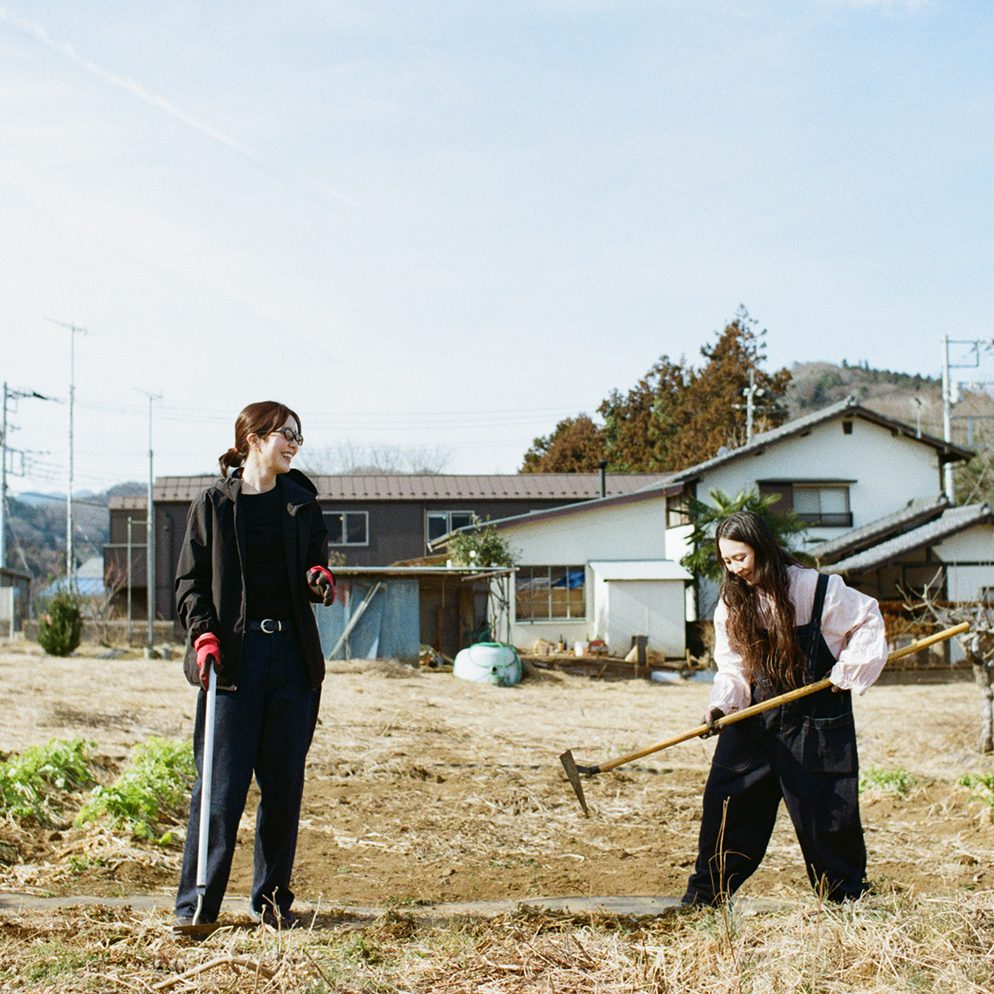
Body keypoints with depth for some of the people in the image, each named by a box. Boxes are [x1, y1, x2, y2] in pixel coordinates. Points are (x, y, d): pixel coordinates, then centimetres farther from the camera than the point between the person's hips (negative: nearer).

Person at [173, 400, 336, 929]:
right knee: (221, 784, -6)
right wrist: (202, 632, -12)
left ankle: (272, 896, 17)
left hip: (292, 653, 3)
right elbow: (190, 579, 3)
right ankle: (196, 902, 2)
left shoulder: (301, 504, 12)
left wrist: (320, 583, -7)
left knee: (284, 783, 5)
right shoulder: (213, 504, 4)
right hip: (233, 654, -3)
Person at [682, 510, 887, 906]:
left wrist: (846, 671, -8)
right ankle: (704, 896, 9)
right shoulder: (731, 603, 2)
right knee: (724, 803, -1)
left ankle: (846, 897, 18)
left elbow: (868, 621, 1)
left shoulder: (817, 589, -11)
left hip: (816, 723, -3)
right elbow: (733, 666, 2)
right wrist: (723, 702, -16)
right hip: (756, 721, 4)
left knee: (825, 813, 1)